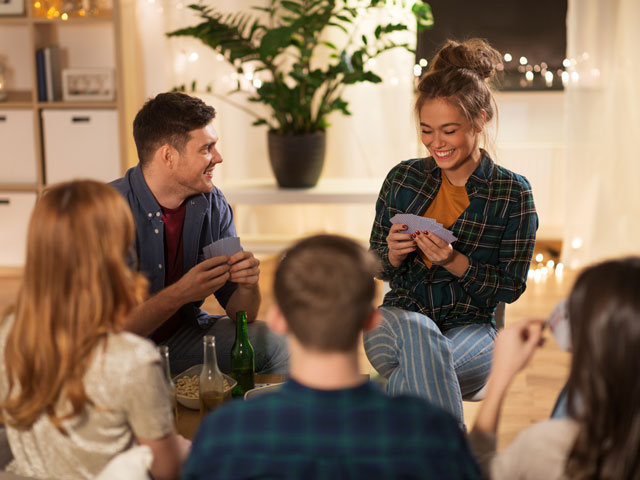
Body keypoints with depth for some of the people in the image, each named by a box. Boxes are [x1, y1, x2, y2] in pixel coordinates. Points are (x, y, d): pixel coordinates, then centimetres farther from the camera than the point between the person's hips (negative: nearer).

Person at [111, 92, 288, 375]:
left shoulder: (213, 205, -3)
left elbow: (242, 314, 0)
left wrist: (247, 284, -22)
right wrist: (180, 293, -33)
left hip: (184, 335, 5)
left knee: (280, 344, -10)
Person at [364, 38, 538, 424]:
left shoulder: (513, 193, -1)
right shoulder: (403, 178, 6)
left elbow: (511, 287, -1)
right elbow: (376, 268, 13)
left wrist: (456, 262, -18)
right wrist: (394, 255, -11)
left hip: (471, 329, -2)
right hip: (398, 318, 2)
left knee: (418, 359, -37)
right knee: (419, 333, -37)